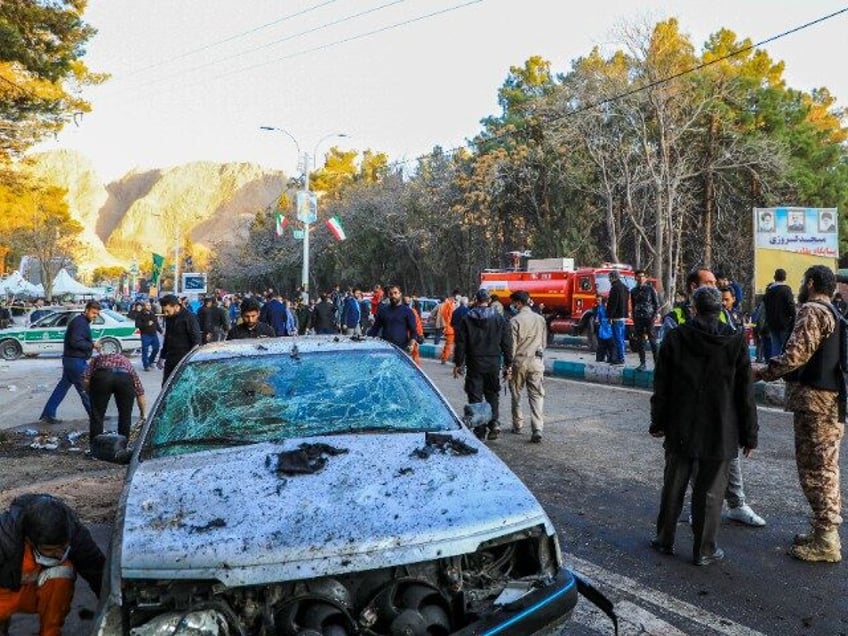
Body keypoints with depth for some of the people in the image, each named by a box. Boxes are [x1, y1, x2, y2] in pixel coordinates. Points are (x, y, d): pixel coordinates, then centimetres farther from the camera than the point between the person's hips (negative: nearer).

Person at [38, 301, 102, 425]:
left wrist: (92, 345, 4)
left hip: (72, 360, 10)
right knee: (85, 388, 0)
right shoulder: (80, 323, -17)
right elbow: (75, 342, -26)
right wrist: (92, 345, -17)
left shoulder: (82, 322, 16)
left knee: (62, 387, 13)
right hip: (76, 361, -10)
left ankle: (47, 415, 16)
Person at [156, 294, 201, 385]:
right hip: (170, 359, 7)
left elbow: (196, 340, -13)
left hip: (184, 360, -7)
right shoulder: (169, 318, 10)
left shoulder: (189, 317, -13)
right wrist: (162, 357, 23)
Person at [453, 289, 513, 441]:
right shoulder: (500, 319, 2)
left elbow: (460, 344, -2)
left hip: (474, 364, -2)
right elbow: (507, 344, 3)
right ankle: (494, 423, 1)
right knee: (492, 395, 16)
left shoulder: (467, 319, -3)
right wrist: (508, 364, 9)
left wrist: (458, 363, 5)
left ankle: (480, 431, 4)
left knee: (475, 397, 4)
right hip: (494, 364, 2)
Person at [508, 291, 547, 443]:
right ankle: (537, 430, -9)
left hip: (519, 361, -3)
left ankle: (517, 425, 23)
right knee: (537, 396, 1)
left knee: (516, 395, 14)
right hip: (536, 362, 3)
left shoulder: (515, 320, -9)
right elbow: (544, 342, 12)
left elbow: (512, 345, -10)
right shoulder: (540, 319, 6)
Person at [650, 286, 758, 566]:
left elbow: (661, 386, -1)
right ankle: (704, 550, 18)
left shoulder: (675, 338, -5)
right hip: (719, 434, -1)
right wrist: (749, 434, 4)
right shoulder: (735, 341, -7)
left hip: (680, 430, 1)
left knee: (673, 486, 14)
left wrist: (658, 422, 10)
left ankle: (665, 540, 26)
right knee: (710, 491, 8)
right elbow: (745, 393, -4)